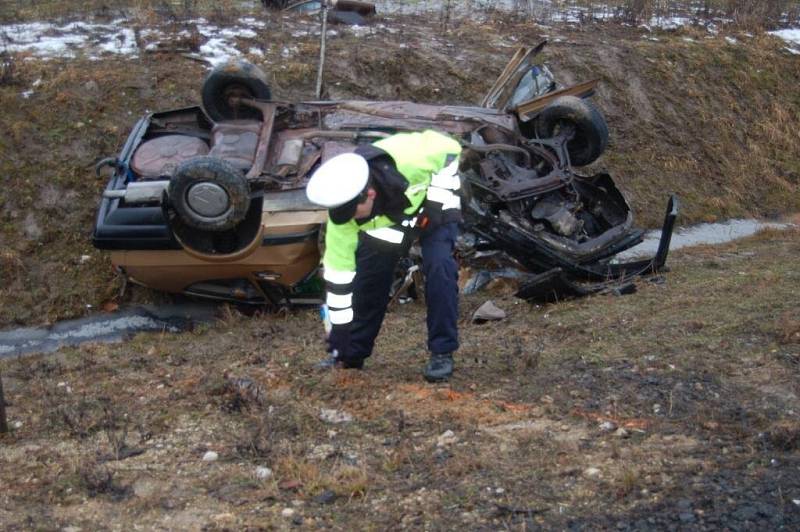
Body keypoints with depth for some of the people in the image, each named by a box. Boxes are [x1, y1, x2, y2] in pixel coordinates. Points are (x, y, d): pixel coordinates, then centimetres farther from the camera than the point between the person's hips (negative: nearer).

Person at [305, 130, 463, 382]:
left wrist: (437, 200, -27)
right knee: (367, 274, -6)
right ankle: (351, 356, 10)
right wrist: (339, 337, -21)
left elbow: (449, 148, -22)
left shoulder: (408, 160, -44)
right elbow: (338, 272, -24)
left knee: (439, 266, -23)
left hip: (433, 206, -3)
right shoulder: (343, 206, -31)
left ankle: (442, 353, -11)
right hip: (385, 220, 3)